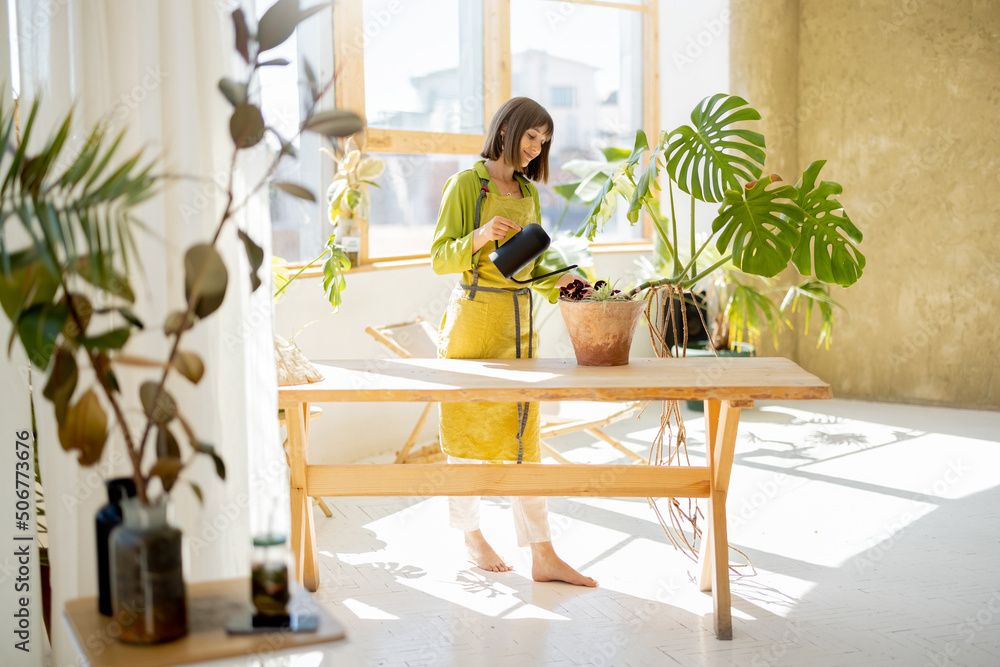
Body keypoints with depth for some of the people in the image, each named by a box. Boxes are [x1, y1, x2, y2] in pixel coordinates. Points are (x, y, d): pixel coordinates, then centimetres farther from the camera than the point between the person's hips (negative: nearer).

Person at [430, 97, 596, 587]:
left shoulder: (529, 192, 15)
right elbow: (440, 258, -8)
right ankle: (472, 535, 22)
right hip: (473, 317, -6)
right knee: (470, 428, 4)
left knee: (524, 434, 4)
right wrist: (479, 237, -25)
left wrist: (560, 282, 2)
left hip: (519, 321, 6)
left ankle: (543, 556, 5)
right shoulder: (466, 184, -5)